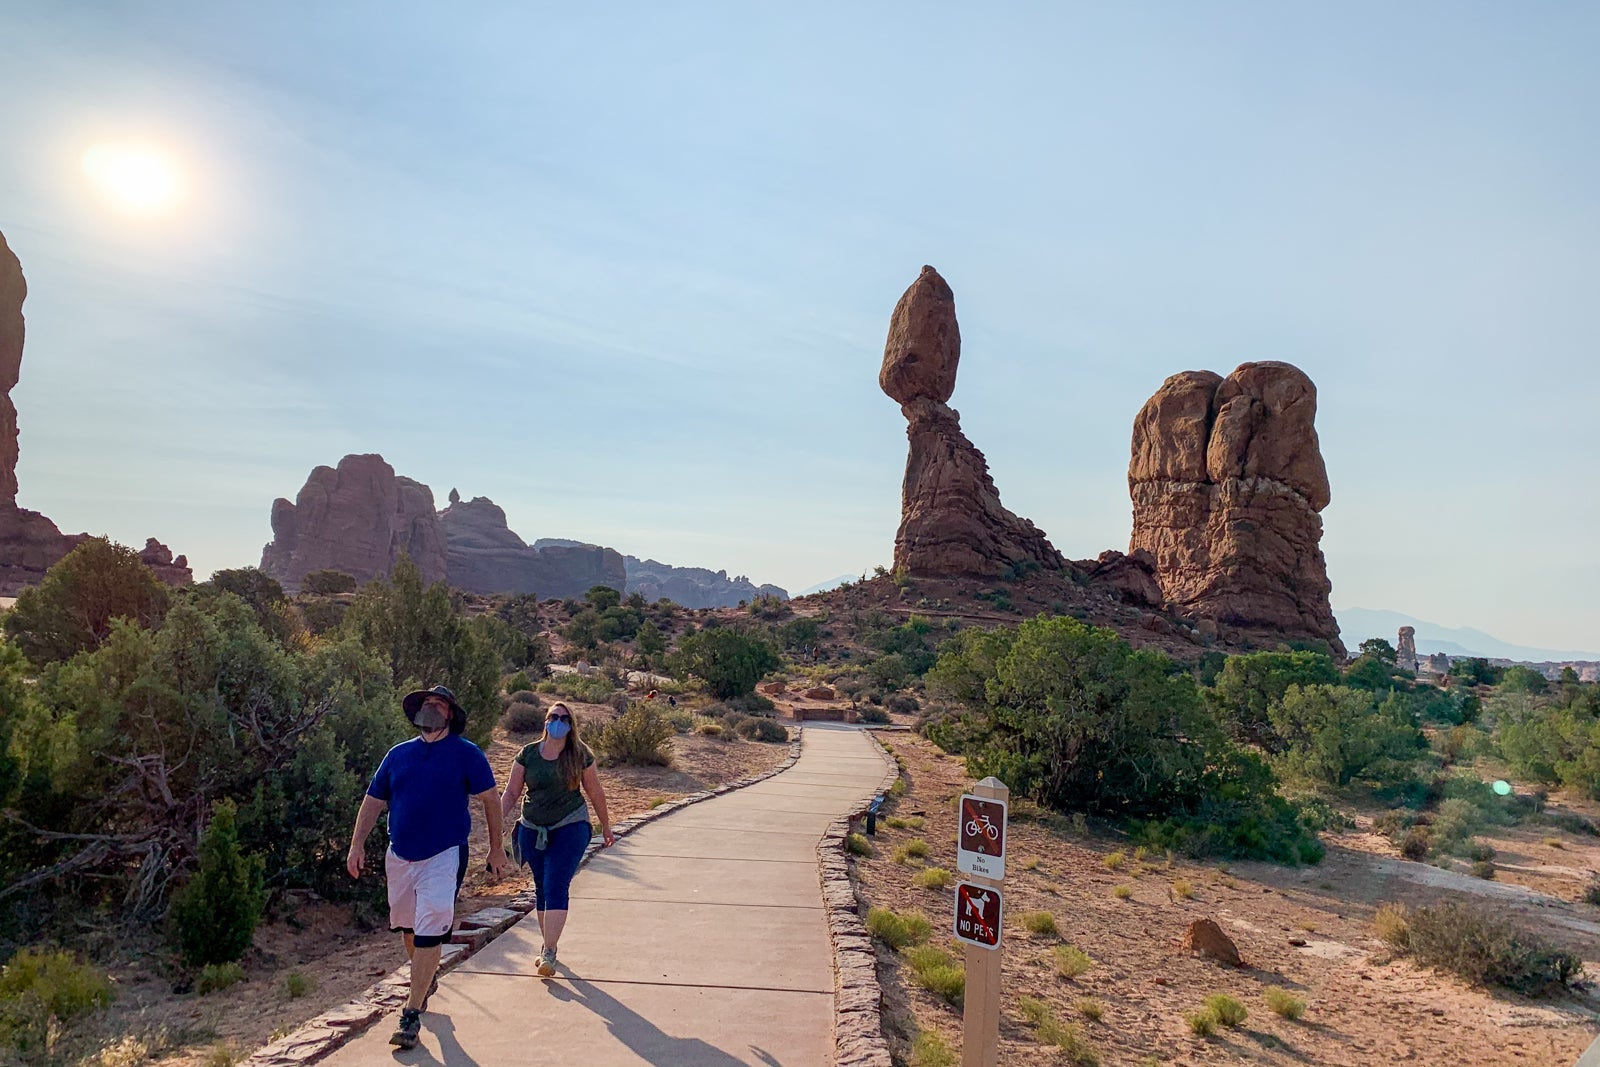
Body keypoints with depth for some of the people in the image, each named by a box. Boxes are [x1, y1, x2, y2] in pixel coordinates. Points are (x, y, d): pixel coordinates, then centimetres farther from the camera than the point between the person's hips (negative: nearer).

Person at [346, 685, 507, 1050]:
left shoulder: (466, 753, -4)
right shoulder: (398, 754, 8)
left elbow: (489, 799, -1)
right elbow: (373, 801, 11)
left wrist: (496, 849, -1)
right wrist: (357, 844, 0)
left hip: (444, 856, -5)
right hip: (399, 855, 5)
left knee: (429, 932, -10)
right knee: (407, 927, 18)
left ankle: (411, 1013, -3)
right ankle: (426, 980, 43)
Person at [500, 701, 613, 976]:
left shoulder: (580, 755, -4)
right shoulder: (528, 754, -1)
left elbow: (596, 793, 5)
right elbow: (511, 792, 2)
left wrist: (606, 828, 12)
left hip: (569, 829, -3)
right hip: (533, 830, 3)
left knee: (556, 888, -12)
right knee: (541, 889, 13)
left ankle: (549, 953, -11)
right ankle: (549, 945, 26)